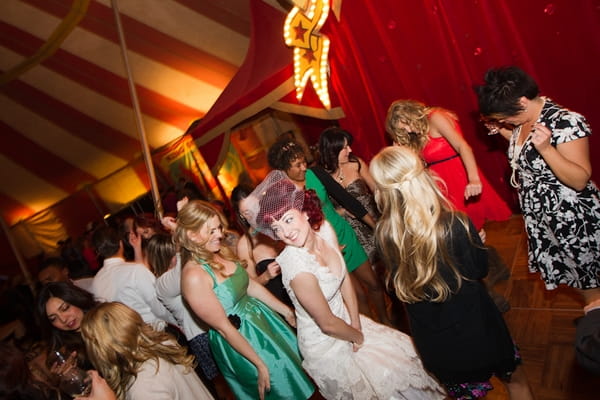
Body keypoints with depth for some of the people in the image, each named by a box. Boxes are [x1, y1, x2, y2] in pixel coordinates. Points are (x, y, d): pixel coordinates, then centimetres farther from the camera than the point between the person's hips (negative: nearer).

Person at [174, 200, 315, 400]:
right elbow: (224, 328, -23)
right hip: (240, 339, -7)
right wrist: (260, 365, -17)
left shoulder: (222, 252, -5)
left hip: (262, 317, 7)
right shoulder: (194, 275, -29)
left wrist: (286, 310, 7)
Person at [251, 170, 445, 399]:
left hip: (344, 319, 6)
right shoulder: (297, 268, -35)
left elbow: (345, 280, -2)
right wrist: (359, 337, -5)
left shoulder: (325, 229, -15)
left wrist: (357, 324, -4)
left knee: (403, 352, 19)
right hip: (325, 344, -6)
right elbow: (327, 324, -23)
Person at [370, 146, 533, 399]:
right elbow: (480, 269, -11)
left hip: (431, 341, 3)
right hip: (474, 328, -2)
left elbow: (398, 284, -4)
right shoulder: (455, 224, -28)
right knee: (514, 379, 29)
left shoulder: (384, 235, -20)